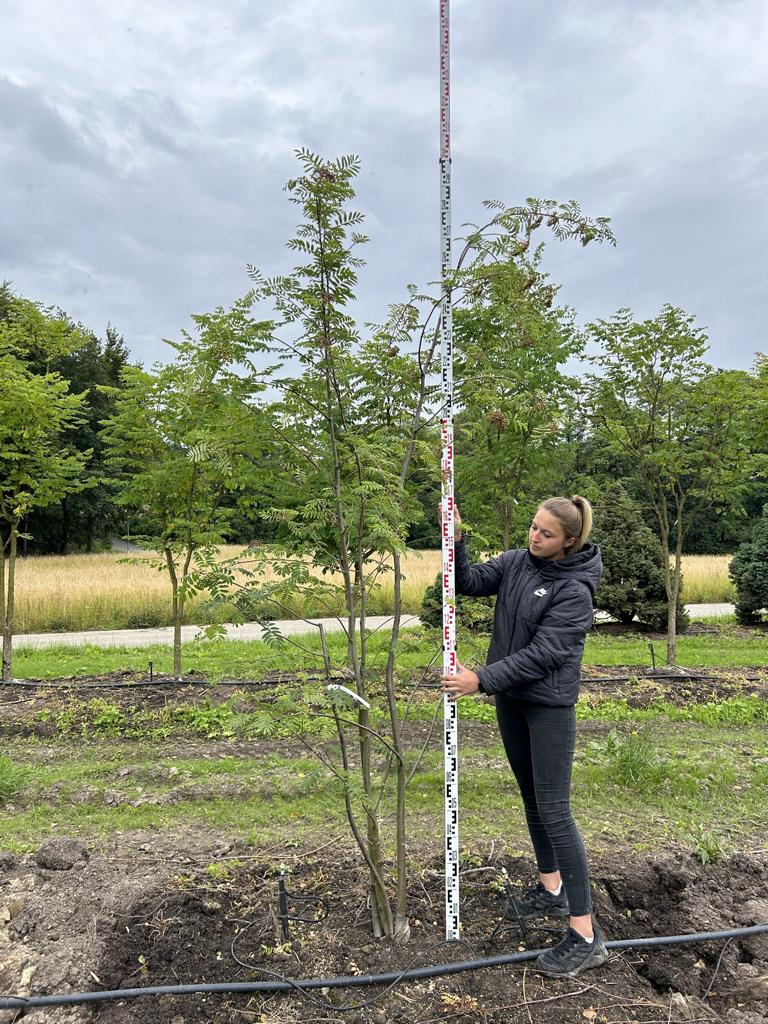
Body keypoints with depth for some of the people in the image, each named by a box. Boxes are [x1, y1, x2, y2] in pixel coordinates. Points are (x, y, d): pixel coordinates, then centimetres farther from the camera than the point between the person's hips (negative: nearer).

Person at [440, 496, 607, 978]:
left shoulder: (575, 590, -19)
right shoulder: (516, 562, 0)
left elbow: (543, 654, -23)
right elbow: (468, 582, 1)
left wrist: (481, 680, -26)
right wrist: (455, 540, -15)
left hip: (550, 705, -7)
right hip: (511, 698, 7)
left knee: (554, 810, -7)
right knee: (531, 797, 19)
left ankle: (586, 935, 3)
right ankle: (551, 891, 37)